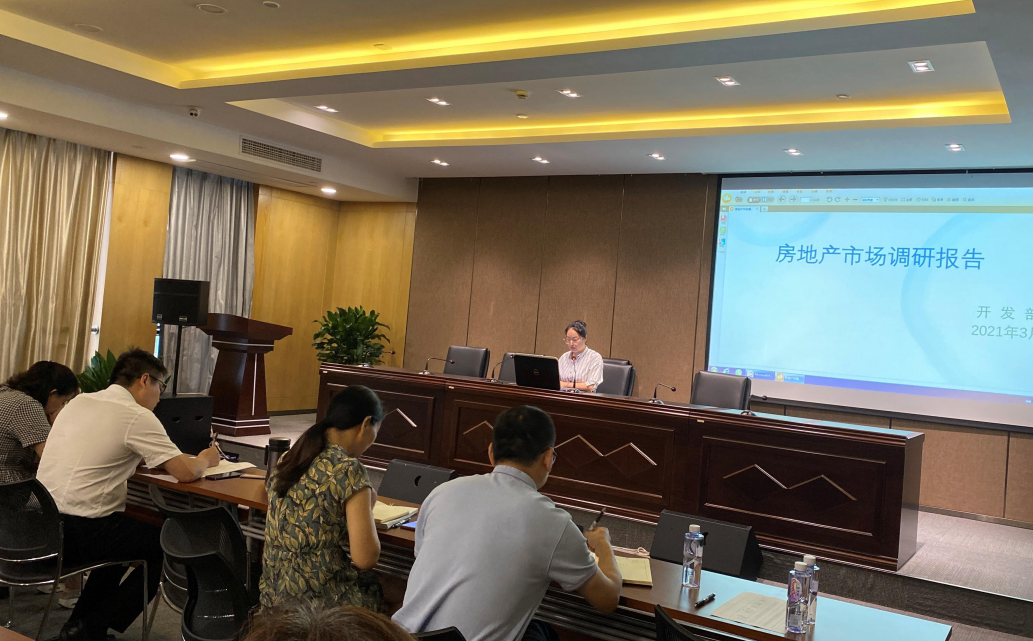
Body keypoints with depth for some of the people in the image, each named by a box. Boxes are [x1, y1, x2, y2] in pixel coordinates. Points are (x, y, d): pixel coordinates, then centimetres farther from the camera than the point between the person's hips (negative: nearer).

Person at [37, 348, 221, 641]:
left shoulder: (79, 401, 11)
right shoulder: (137, 416, -12)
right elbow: (186, 472, -14)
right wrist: (204, 460, 7)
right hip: (77, 534, -8)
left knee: (124, 532, 30)